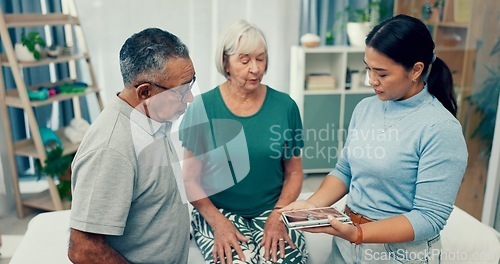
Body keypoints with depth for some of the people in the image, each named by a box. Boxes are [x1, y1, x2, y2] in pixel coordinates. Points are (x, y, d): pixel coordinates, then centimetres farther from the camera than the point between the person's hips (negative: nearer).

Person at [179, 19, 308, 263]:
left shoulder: (285, 106, -2)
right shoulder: (203, 108, -6)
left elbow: (294, 172, 5)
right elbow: (191, 178, -2)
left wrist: (278, 215, -10)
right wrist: (218, 222, -14)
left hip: (272, 210, 1)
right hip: (218, 211, -1)